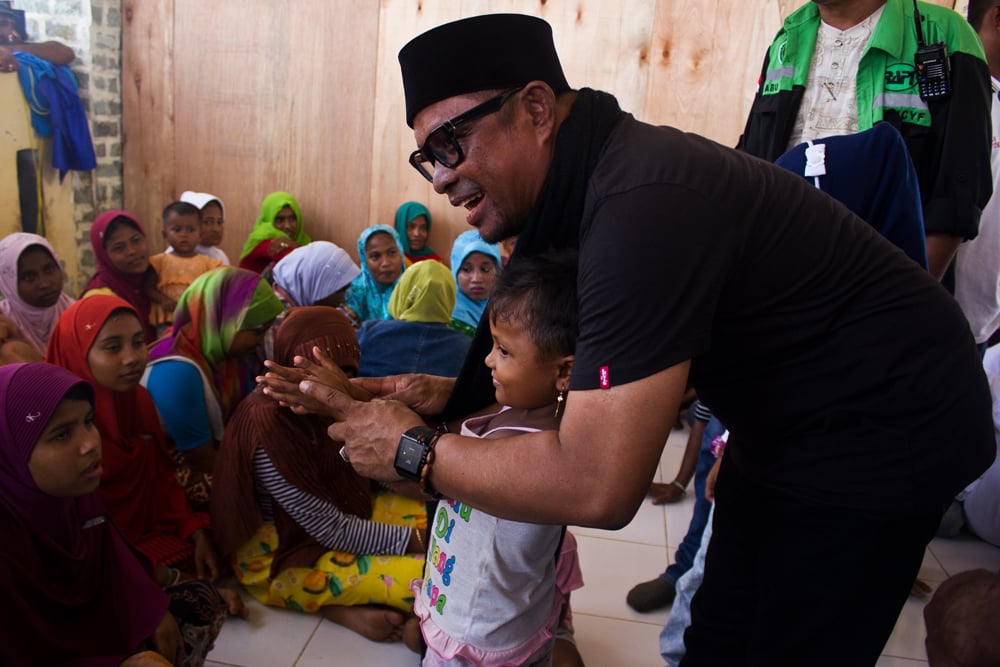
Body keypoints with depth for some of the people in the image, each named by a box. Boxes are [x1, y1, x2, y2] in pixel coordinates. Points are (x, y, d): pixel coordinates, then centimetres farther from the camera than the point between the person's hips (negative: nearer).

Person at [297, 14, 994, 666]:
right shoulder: (581, 184, -3)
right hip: (782, 425, 9)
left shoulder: (643, 202, -34)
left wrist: (412, 453, -23)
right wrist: (451, 393, -6)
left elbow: (597, 484, -37)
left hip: (880, 439, -8)